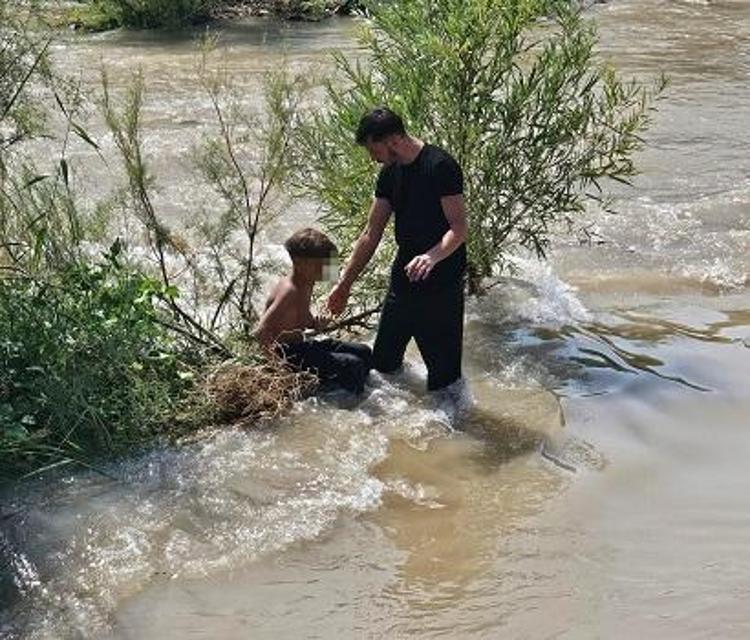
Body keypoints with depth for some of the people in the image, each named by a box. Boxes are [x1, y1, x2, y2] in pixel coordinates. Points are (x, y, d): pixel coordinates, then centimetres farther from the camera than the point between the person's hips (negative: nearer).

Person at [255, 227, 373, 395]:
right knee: (352, 366, -21)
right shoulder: (289, 291, -26)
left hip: (302, 344, 10)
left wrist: (315, 323, 2)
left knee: (364, 353, 10)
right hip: (287, 354, -10)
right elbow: (261, 332, -32)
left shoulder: (307, 284, 4)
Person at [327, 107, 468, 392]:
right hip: (404, 276, 8)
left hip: (441, 281, -8)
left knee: (443, 370, -2)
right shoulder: (390, 173, 7)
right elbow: (372, 234, 11)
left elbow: (460, 228, -19)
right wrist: (345, 283, 11)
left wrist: (432, 256, -38)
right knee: (383, 361, 16)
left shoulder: (441, 167, -17)